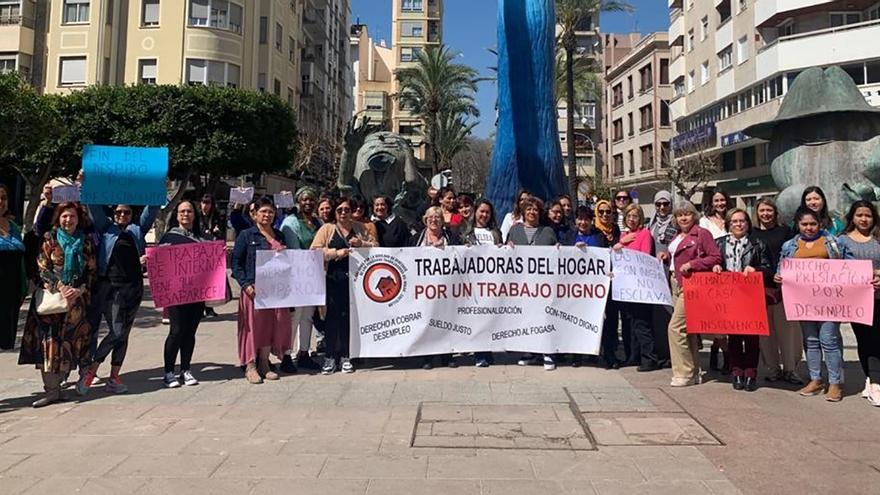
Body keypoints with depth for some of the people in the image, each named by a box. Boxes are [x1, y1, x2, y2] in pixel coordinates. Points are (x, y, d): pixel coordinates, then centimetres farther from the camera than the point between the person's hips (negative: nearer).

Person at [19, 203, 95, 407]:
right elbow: (42, 268, -1)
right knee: (48, 339, -7)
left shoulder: (86, 242, 8)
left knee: (69, 339, 1)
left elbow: (91, 271, 6)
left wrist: (79, 289, -9)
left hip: (77, 297, 2)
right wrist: (61, 286, -14)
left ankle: (59, 378, 13)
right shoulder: (49, 239, 3)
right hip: (50, 296, -2)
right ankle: (52, 390, -5)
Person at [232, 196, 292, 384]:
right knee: (253, 325, -1)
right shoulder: (246, 235, 0)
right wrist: (245, 284, -15)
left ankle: (264, 363, 19)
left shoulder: (279, 235, 15)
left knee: (272, 324, 7)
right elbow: (236, 262, -4)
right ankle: (250, 366, 8)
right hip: (254, 288, -5)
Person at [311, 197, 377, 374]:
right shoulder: (327, 229, 6)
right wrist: (336, 252, -13)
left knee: (349, 316, 5)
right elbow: (315, 250, -4)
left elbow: (375, 245, 13)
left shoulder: (360, 228, 14)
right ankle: (330, 356, 6)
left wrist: (362, 243, -5)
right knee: (332, 315, -3)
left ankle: (345, 356, 15)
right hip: (333, 278, -2)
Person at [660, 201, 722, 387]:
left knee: (676, 327, -13)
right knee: (687, 329, 13)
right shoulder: (678, 236, 17)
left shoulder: (702, 233, -7)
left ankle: (684, 374, -4)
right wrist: (667, 256, 6)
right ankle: (694, 372, 21)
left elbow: (716, 258, -13)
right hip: (677, 284, 9)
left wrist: (691, 264, -18)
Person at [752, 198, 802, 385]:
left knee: (787, 328, 0)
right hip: (760, 286, 1)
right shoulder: (752, 233, 9)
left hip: (783, 285, -1)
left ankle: (790, 369, 12)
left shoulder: (785, 231, 7)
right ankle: (773, 368, 16)